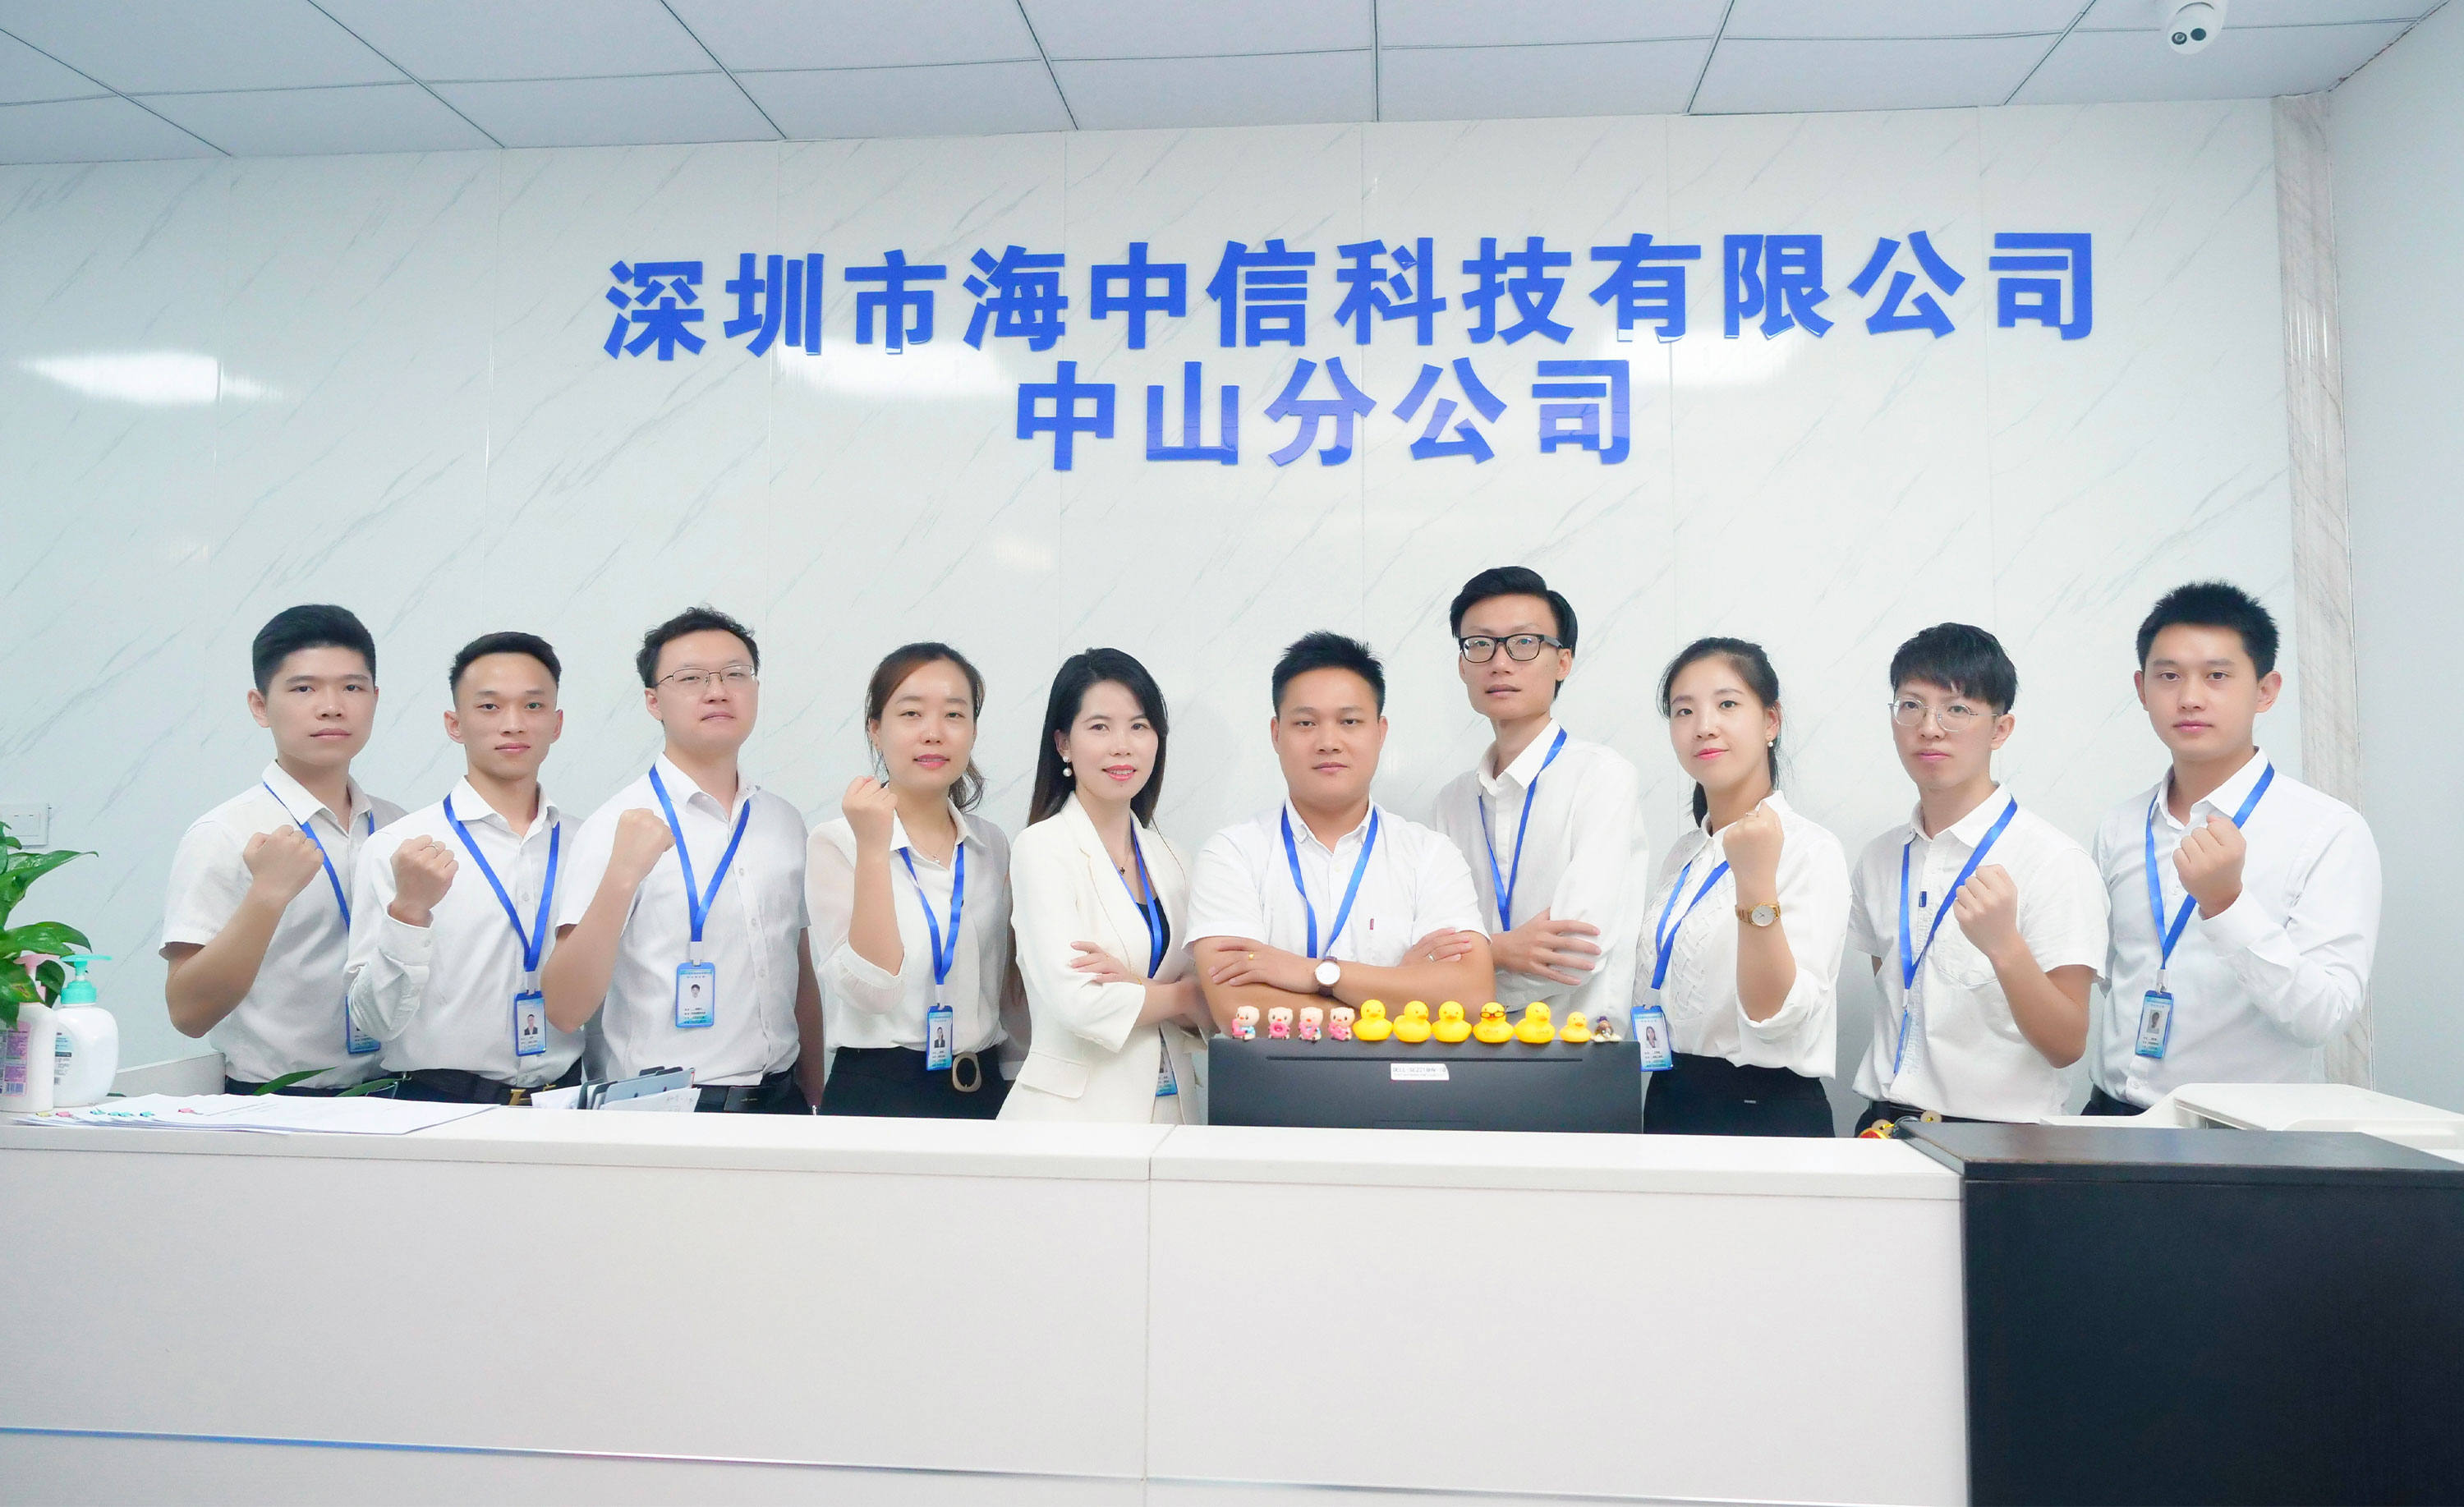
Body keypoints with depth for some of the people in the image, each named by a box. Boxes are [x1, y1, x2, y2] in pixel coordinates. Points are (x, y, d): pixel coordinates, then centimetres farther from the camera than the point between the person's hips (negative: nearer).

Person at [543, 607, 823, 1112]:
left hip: (778, 1101, 4)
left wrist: (814, 1104, 10)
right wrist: (621, 877, -26)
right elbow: (564, 1011, -16)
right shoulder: (619, 826, -9)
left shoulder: (784, 822, 7)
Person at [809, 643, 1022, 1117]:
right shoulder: (836, 841, -9)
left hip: (983, 1091, 4)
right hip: (877, 1092, -4)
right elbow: (873, 990, -20)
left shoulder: (993, 846, 4)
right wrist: (873, 848, -23)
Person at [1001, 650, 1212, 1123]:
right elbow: (1077, 1002, -17)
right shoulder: (1042, 847, -7)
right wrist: (1182, 995, -2)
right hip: (1074, 1106, -4)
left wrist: (1135, 985, -14)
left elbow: (1204, 1012, 4)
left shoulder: (1168, 858, 10)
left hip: (1171, 1103, 5)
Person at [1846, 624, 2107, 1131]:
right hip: (1888, 1123, 4)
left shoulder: (2055, 861, -8)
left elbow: (2067, 1047, -10)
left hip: (2003, 1133, -3)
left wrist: (2003, 946, -24)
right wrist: (1888, 1119, 13)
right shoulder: (1880, 858, 9)